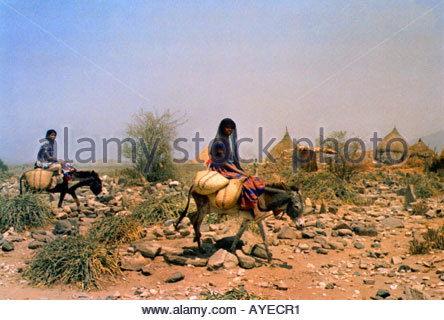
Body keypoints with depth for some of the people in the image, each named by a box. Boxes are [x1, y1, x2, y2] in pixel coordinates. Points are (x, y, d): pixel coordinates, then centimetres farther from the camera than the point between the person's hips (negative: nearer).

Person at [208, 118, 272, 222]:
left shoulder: (229, 140, 14)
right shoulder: (219, 142, -14)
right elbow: (222, 163, -18)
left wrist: (241, 171, 8)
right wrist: (239, 172, -18)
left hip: (231, 168, 10)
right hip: (221, 170, -9)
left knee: (254, 180, -3)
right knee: (246, 180, -26)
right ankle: (256, 212, -30)